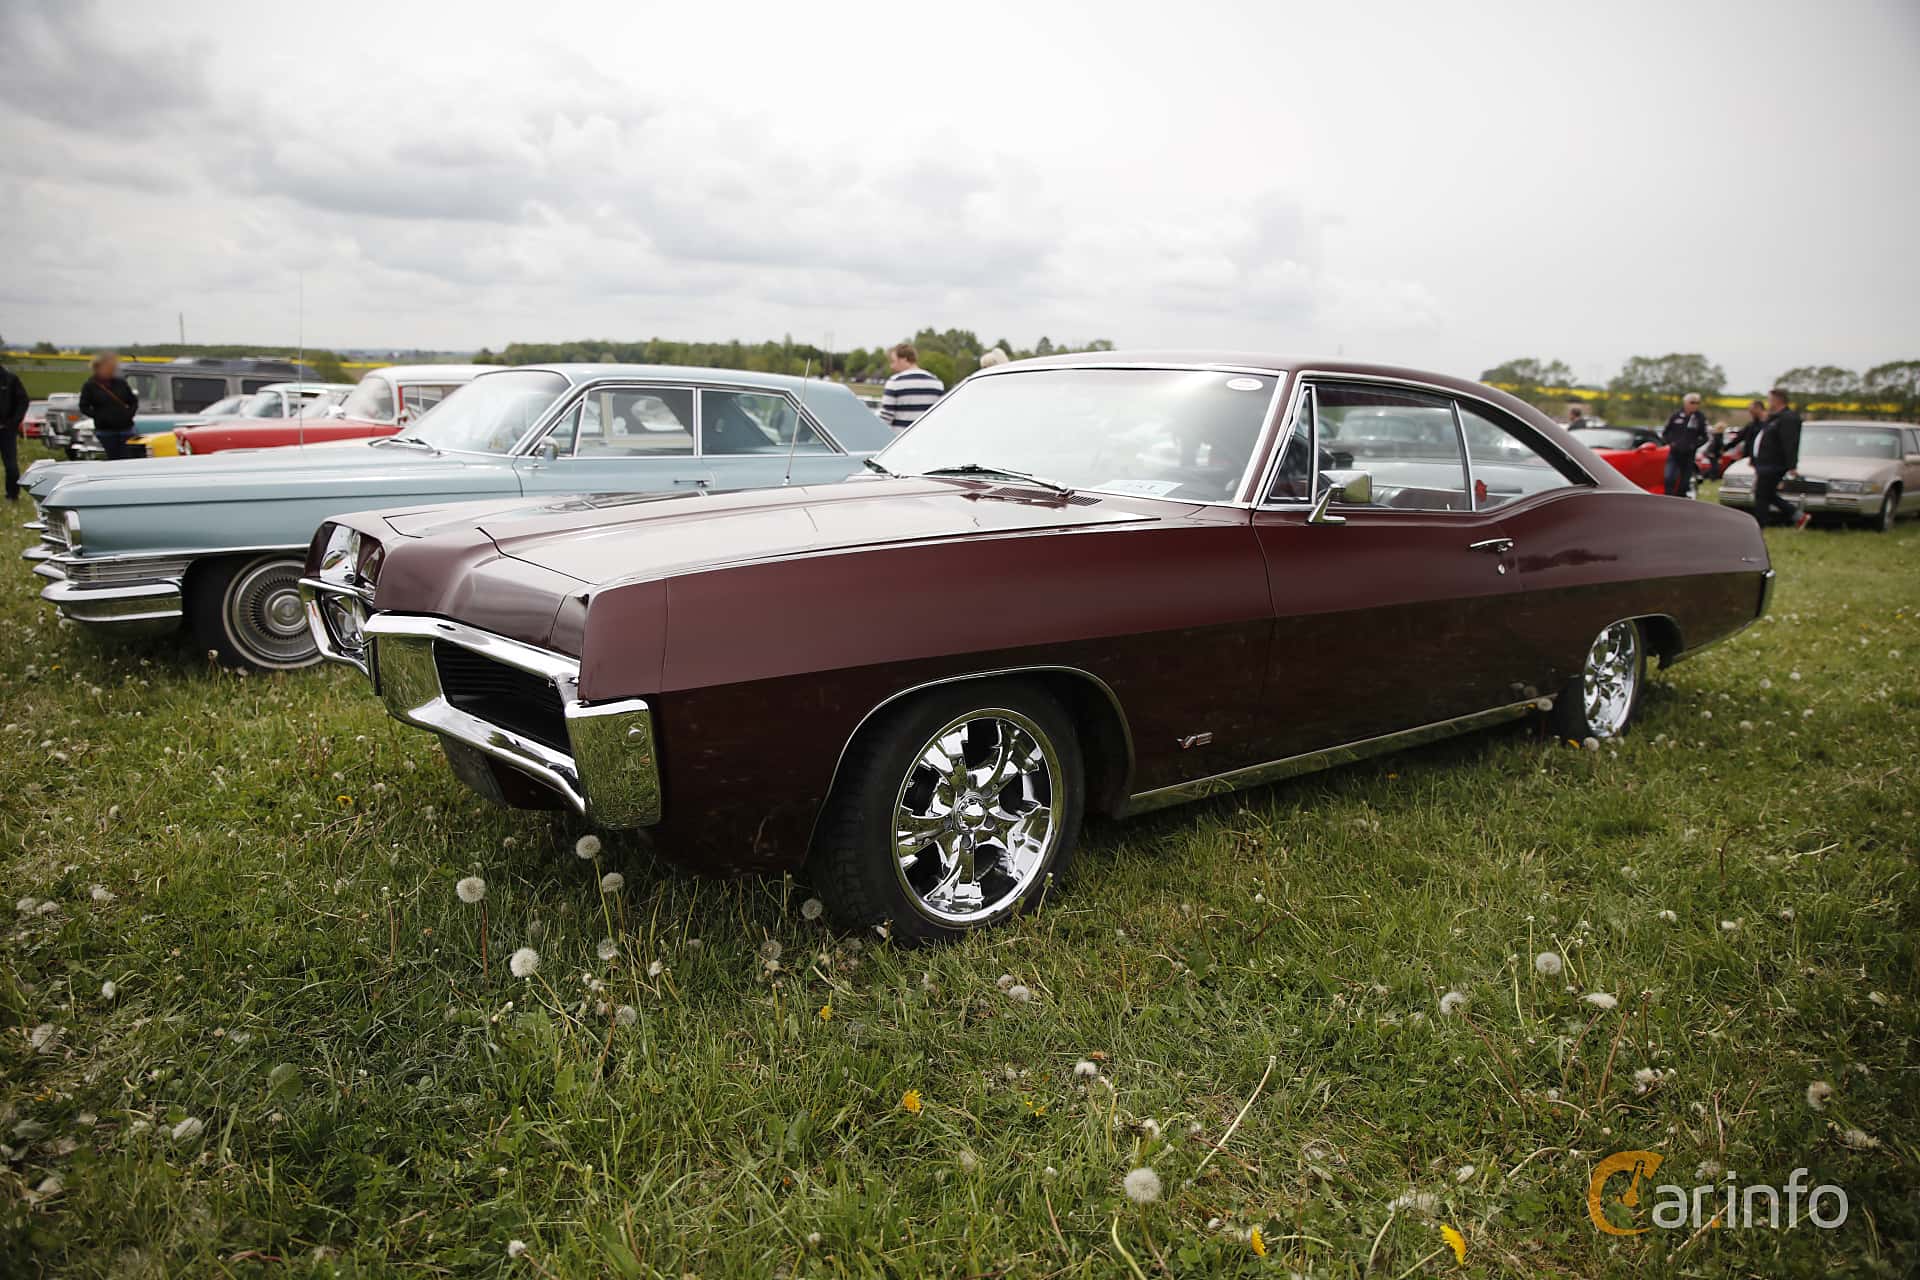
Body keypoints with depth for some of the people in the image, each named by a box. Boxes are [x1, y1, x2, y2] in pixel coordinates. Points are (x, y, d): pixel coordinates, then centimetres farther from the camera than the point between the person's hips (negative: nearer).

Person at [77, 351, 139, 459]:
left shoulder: (121, 383, 7)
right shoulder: (91, 386, 1)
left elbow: (134, 401, 15)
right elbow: (84, 407, 2)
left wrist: (130, 413, -2)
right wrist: (98, 416, -11)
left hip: (125, 430, 1)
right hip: (105, 431, -1)